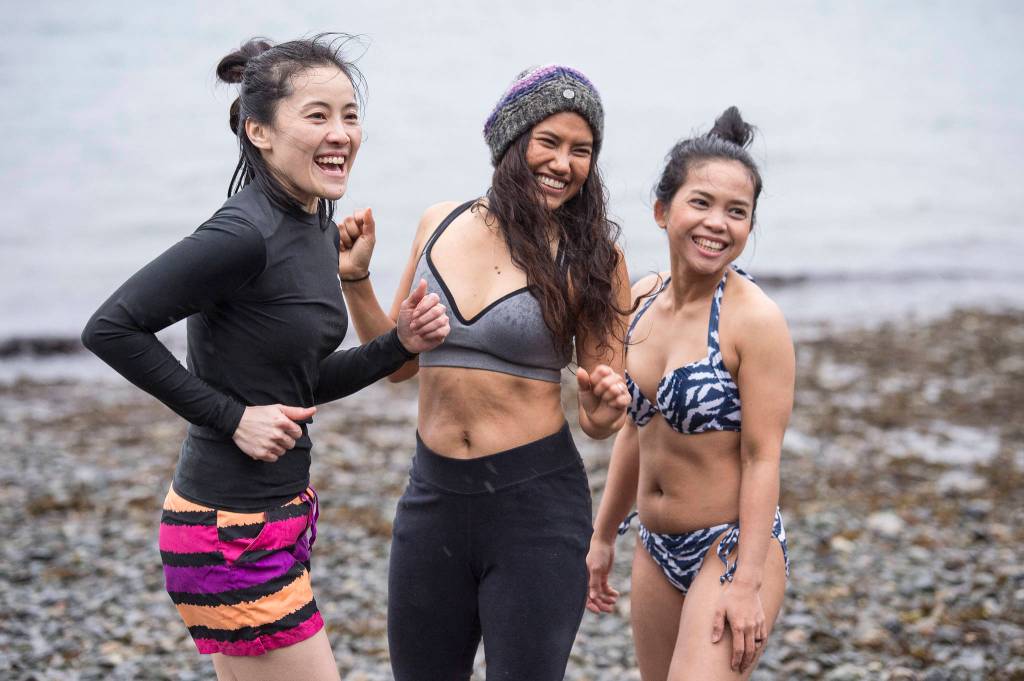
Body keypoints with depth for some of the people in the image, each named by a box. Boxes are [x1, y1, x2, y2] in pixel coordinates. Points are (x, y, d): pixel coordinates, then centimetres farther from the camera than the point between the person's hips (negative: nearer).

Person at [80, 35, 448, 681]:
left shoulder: (320, 228, 8)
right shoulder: (244, 235, -20)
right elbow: (111, 328, -22)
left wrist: (400, 344, 1)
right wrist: (233, 417, -19)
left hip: (280, 513, 9)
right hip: (232, 533, -9)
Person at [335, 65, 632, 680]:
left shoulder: (591, 259, -6)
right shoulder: (441, 225, 4)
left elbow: (601, 414, -1)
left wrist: (603, 414, -23)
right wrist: (357, 279, 3)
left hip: (535, 500, -4)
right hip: (434, 495, 4)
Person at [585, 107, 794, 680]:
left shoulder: (756, 320, -16)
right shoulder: (643, 299, 4)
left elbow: (762, 457, -16)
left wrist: (747, 583, -19)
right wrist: (603, 536, 19)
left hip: (733, 548, -7)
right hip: (657, 550, 7)